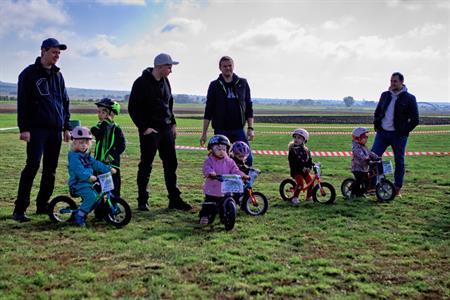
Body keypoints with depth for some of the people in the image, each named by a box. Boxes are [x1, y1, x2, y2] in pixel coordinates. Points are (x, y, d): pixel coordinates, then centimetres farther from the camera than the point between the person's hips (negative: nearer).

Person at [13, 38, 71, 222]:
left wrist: (67, 127, 15)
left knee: (51, 169, 6)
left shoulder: (57, 75, 16)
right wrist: (24, 128, -13)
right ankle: (20, 209, -11)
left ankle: (43, 205, 16)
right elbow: (22, 103, -6)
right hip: (37, 129, -6)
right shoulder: (29, 74, -1)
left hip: (56, 129, 6)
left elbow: (65, 102, 20)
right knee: (33, 164, -15)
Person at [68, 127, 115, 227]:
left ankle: (83, 213, 24)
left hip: (87, 183, 9)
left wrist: (109, 169, 8)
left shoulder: (87, 155, 16)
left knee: (97, 199, 10)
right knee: (91, 196, -26)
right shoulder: (74, 157, -15)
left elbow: (96, 164, 15)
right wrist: (88, 176, -44)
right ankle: (79, 217, -16)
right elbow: (79, 170, -30)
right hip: (78, 184, -9)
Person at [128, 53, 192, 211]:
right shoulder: (142, 83, -9)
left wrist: (173, 123, 13)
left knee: (171, 164, 7)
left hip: (167, 130, 7)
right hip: (150, 131, -6)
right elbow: (133, 108, -11)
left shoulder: (165, 82, 12)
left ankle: (174, 200, 14)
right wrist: (144, 127, -15)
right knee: (146, 166, 1)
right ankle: (142, 201, 12)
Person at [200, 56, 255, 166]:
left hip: (238, 129, 1)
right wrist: (204, 132, 0)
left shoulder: (242, 83, 7)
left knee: (247, 159, -4)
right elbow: (208, 110, 4)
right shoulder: (215, 85, 4)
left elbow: (249, 106, 9)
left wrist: (250, 128, 0)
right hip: (220, 130, -1)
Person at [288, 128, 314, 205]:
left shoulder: (306, 150, 8)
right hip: (296, 171, -5)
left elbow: (309, 160, 9)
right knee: (300, 183, -22)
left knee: (310, 181, -6)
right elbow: (293, 162, -17)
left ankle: (309, 197, 13)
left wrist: (309, 167, -11)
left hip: (305, 170, 5)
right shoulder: (293, 150, -8)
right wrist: (302, 168, -25)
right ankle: (295, 198, -9)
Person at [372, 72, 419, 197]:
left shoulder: (409, 98, -3)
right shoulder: (385, 95, 10)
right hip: (382, 133, 4)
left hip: (398, 136, -4)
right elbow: (377, 112, 20)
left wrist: (403, 131, -8)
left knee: (399, 162, 5)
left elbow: (415, 120, -2)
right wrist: (376, 125, 6)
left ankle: (397, 189, 15)